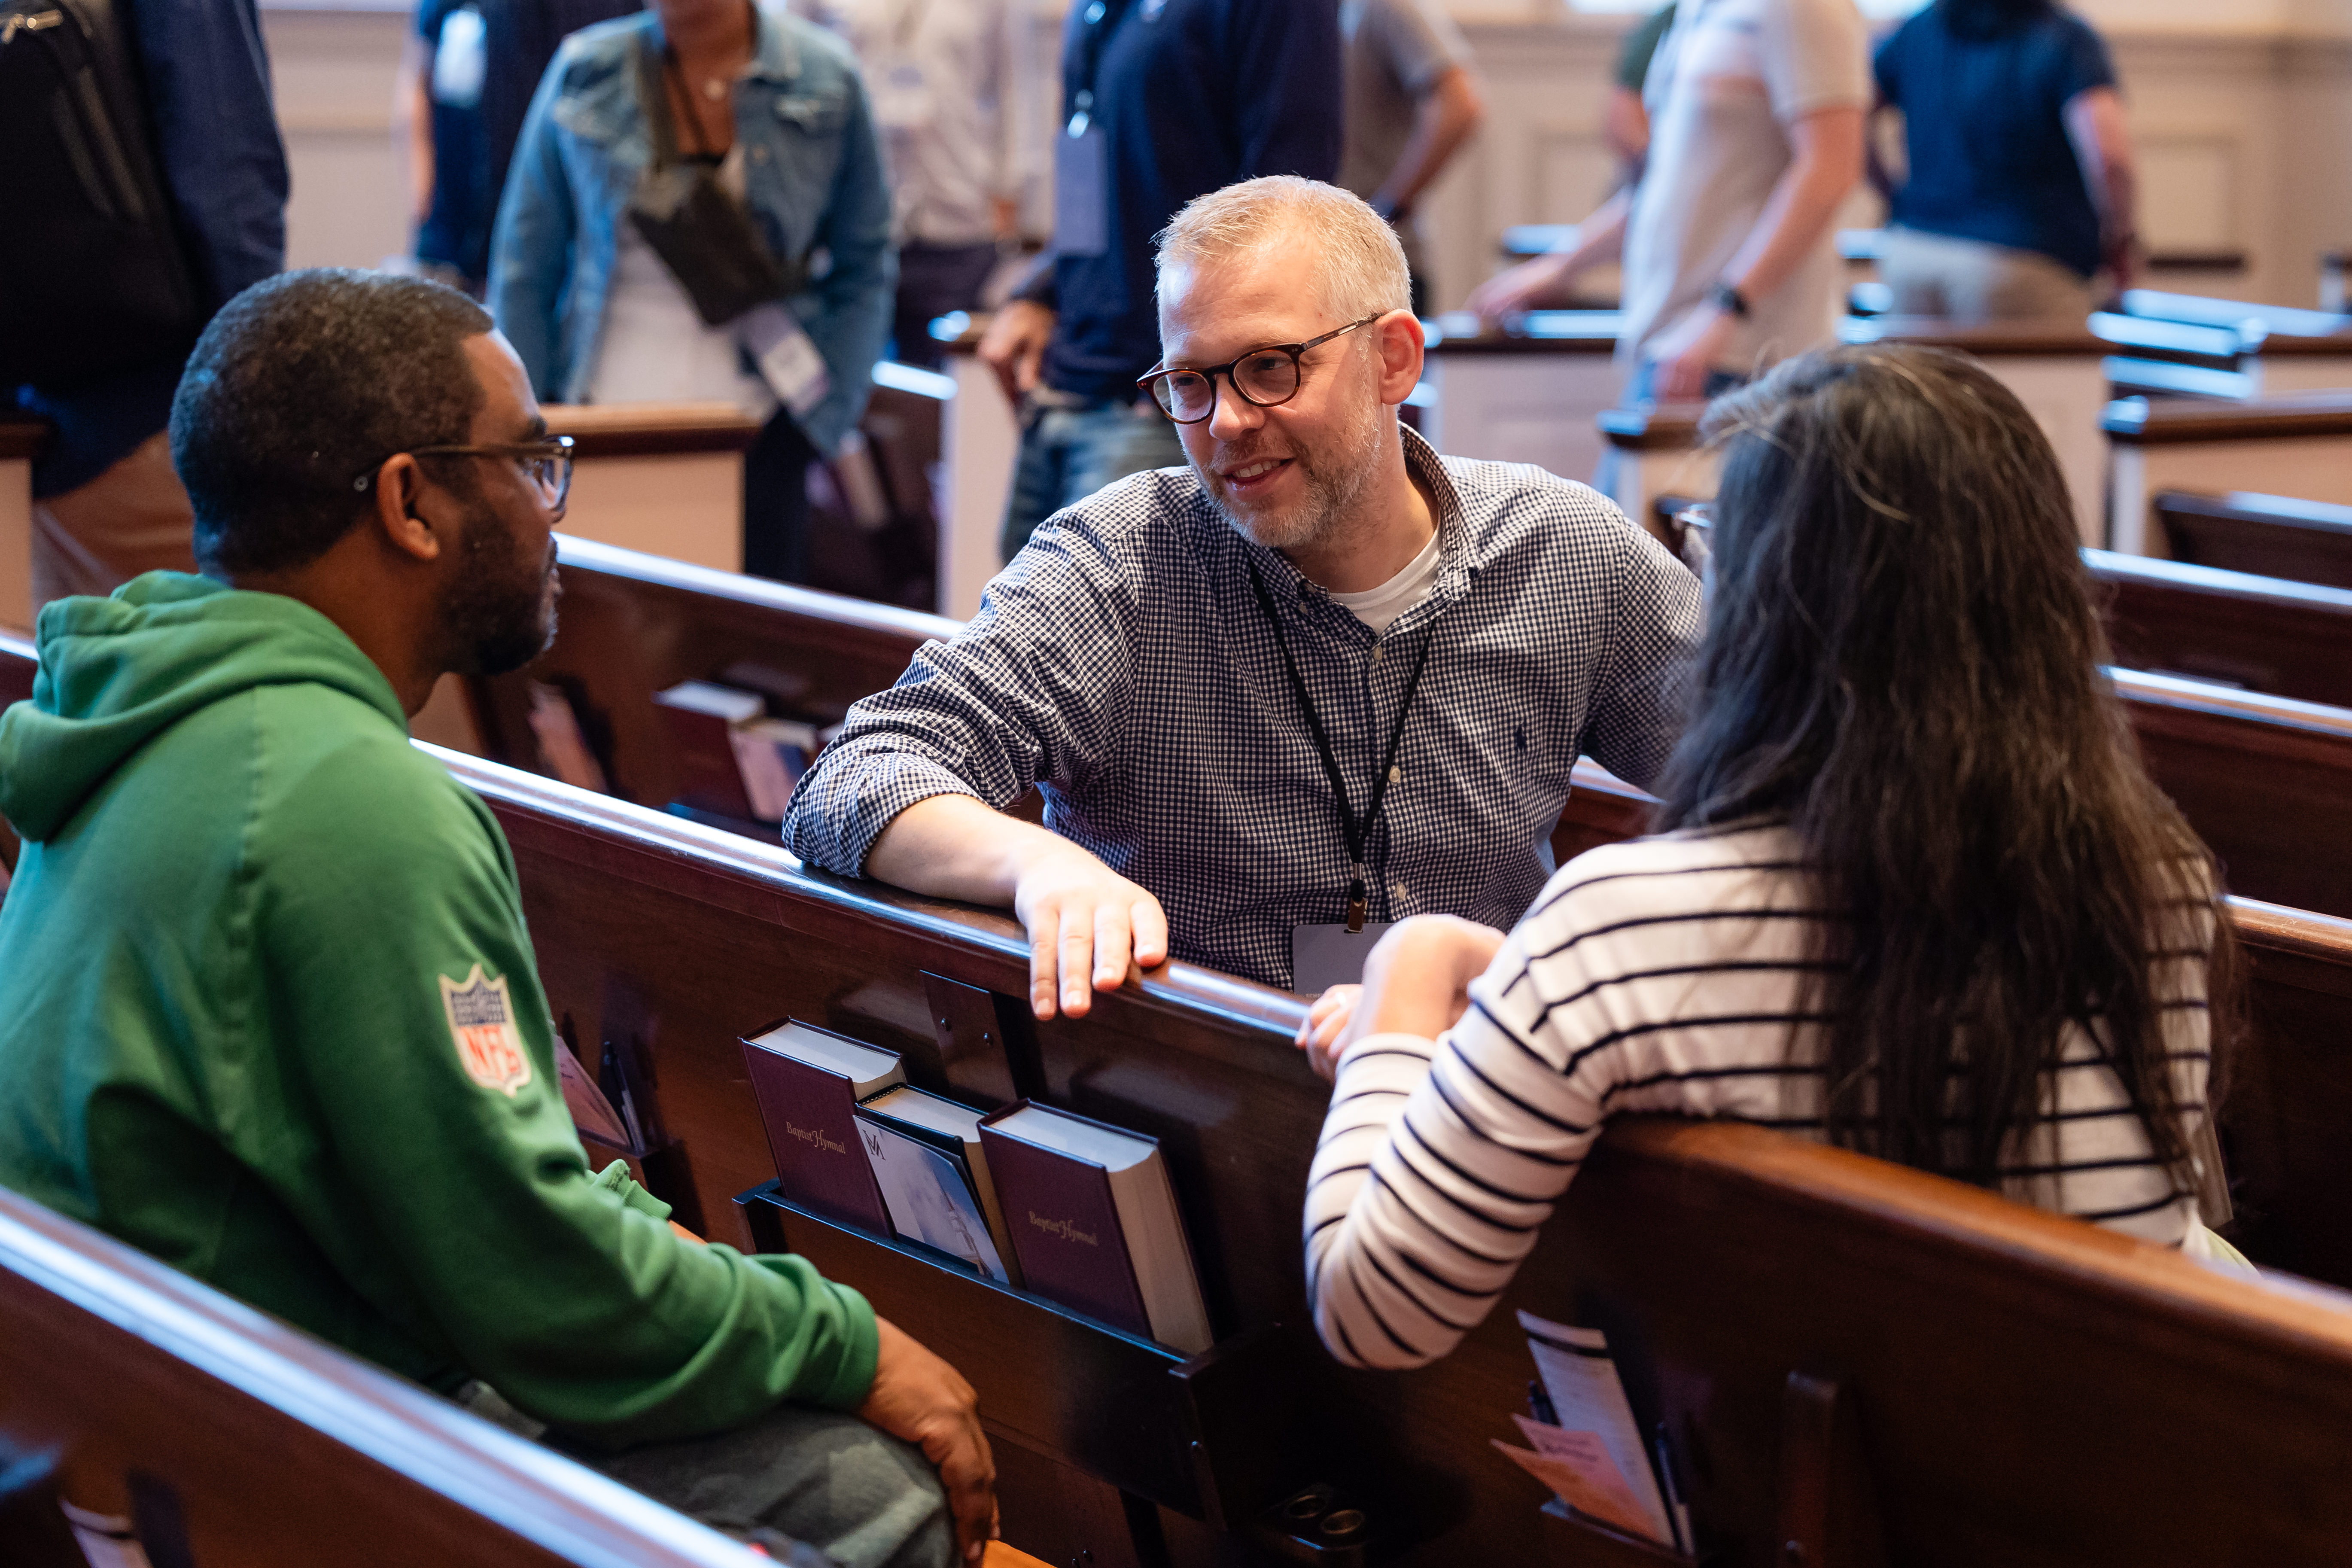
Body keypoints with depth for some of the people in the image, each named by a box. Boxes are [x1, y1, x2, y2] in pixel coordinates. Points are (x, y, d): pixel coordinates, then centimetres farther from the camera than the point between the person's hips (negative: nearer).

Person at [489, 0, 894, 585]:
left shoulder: (825, 81, 1)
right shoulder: (586, 72, 3)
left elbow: (863, 269, 7)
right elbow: (527, 264, 8)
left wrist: (828, 417, -1)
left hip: (758, 424, 0)